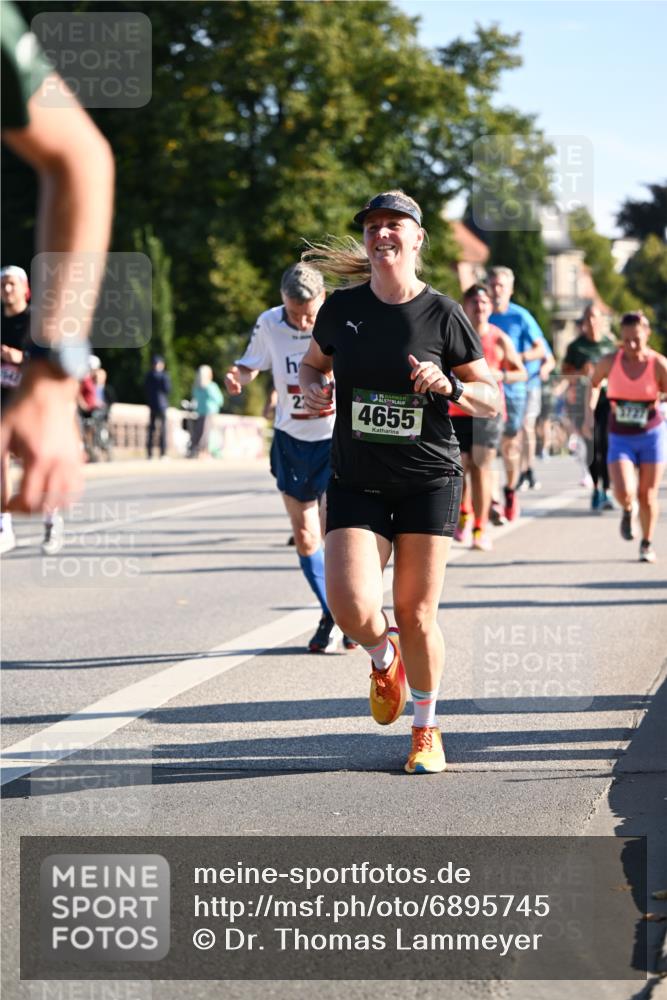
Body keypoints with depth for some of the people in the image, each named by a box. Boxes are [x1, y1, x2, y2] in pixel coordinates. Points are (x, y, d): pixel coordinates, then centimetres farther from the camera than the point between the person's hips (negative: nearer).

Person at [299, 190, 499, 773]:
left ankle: (426, 731, 21)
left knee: (417, 614, 0)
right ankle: (383, 656, 22)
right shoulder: (341, 309, 2)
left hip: (429, 482, -1)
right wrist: (313, 389, -2)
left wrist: (450, 386, -18)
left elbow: (492, 400, 2)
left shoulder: (443, 315, -4)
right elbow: (313, 363, 21)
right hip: (356, 483, 2)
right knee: (352, 608, -15)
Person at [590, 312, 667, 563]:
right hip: (620, 439, 0)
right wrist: (591, 409, 1)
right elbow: (594, 383, 12)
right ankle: (627, 510, 20)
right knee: (624, 493, -18)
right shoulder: (610, 362, -9)